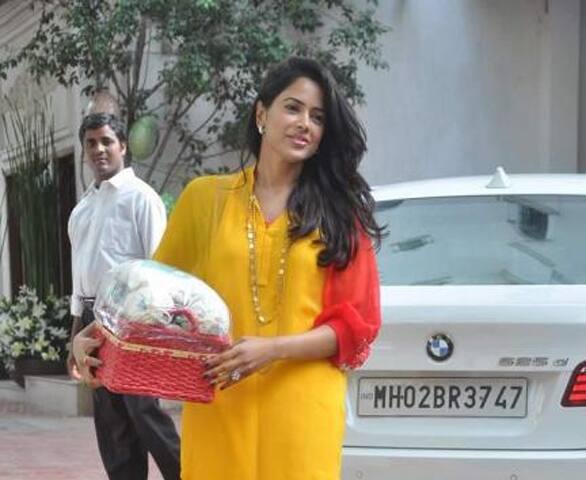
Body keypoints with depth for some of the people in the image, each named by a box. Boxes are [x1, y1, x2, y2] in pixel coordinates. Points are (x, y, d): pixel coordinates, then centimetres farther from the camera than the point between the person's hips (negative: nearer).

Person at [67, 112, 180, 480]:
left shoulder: (139, 196, -5)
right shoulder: (82, 208, 16)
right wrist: (76, 340, 19)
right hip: (94, 317, 7)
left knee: (144, 412, -10)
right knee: (110, 421, 7)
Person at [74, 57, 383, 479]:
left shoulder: (339, 213, 7)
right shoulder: (206, 197, 8)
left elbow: (356, 322, 1)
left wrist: (274, 348, -13)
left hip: (302, 409, 0)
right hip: (217, 405, 1)